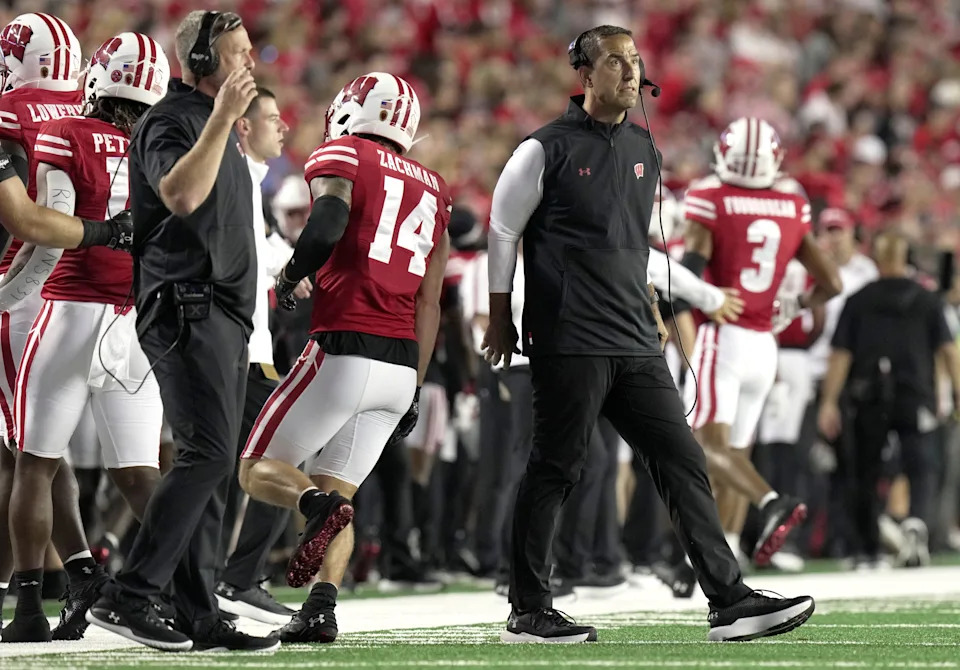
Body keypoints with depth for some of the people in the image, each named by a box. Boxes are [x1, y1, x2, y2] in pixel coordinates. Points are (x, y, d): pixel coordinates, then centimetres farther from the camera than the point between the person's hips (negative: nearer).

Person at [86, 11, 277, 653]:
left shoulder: (216, 123, 21)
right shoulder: (170, 121, -9)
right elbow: (181, 196, -29)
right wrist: (223, 118, -28)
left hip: (223, 315, 10)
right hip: (186, 307, -10)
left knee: (215, 467, 7)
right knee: (207, 453, -18)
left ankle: (200, 616, 7)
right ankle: (128, 597, -18)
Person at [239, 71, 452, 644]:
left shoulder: (341, 156, 2)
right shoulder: (433, 190, 20)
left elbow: (329, 223, -19)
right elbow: (428, 302, 17)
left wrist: (291, 276, -1)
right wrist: (414, 389, 19)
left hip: (345, 350, -6)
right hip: (404, 362, 6)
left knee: (259, 470, 5)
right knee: (337, 489, 13)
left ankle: (320, 507, -25)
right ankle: (321, 611, -6)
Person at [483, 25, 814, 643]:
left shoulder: (644, 151, 15)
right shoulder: (548, 150, -5)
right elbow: (504, 230, 1)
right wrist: (500, 317, 2)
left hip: (635, 342, 7)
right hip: (569, 340, -7)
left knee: (682, 461, 0)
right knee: (555, 470, -2)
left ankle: (729, 600, -2)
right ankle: (528, 612, 6)